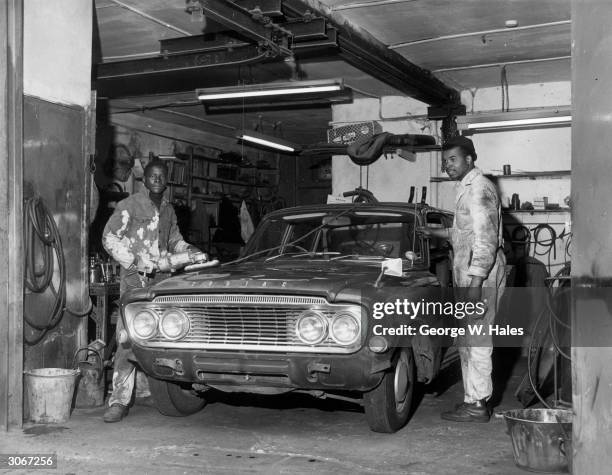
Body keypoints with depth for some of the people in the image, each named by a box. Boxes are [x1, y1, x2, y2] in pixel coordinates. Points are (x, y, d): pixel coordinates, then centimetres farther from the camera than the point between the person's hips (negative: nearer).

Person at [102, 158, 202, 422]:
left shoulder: (168, 210, 18)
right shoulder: (129, 206, 1)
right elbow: (109, 237, -3)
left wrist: (187, 250, 10)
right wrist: (133, 262, -12)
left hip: (162, 280, 5)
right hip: (135, 280, -5)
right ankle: (119, 401, -9)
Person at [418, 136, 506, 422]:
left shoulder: (479, 189, -13)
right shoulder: (467, 188, 18)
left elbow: (486, 239, -21)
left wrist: (475, 282, -25)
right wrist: (436, 233, 29)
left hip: (480, 275, -10)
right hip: (467, 274, 10)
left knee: (476, 341, -6)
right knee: (467, 341, 14)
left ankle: (477, 406, 0)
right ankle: (474, 399, 21)